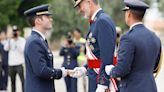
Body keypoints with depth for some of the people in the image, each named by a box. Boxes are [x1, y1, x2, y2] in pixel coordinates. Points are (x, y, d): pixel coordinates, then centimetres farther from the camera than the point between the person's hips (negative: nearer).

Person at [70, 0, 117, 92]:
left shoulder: (103, 21, -17)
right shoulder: (96, 21, 14)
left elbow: (107, 57, -22)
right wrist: (85, 69, 10)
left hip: (102, 79, -10)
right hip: (95, 77, 10)